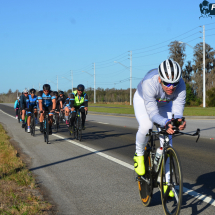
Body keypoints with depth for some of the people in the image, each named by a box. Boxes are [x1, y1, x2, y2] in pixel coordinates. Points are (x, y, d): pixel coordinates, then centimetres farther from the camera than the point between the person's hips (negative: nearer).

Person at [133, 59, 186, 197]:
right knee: (146, 126, -32)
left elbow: (178, 108, -34)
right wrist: (166, 123, -61)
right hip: (143, 100, -3)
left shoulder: (180, 85, -35)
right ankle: (139, 155, -1)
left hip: (165, 104, 3)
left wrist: (178, 120, -57)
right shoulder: (149, 83, -43)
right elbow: (152, 112, -43)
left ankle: (166, 181, 3)